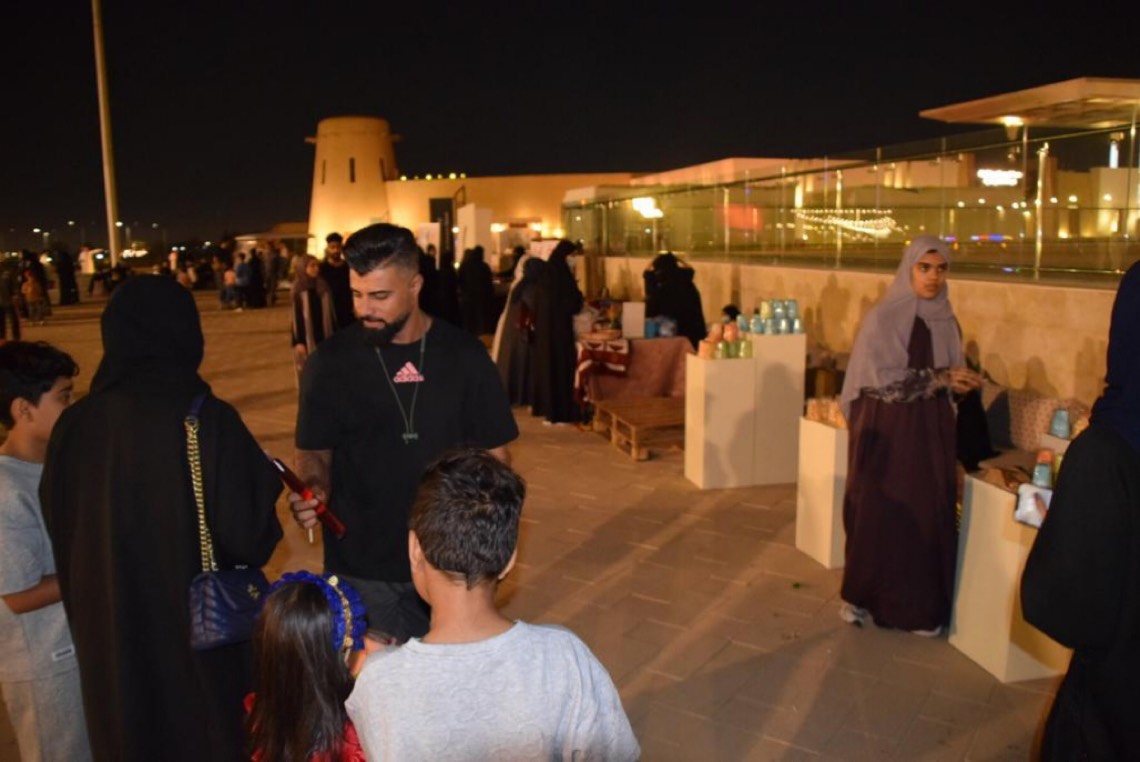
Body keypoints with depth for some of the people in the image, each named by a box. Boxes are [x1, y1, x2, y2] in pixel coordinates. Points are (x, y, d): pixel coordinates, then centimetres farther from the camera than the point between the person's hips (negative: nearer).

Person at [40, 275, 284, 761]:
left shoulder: (76, 423, -11)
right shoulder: (206, 420, -23)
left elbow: (59, 529, 1)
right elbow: (248, 535, -23)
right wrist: (265, 480, -4)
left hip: (110, 634, 4)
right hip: (200, 631, -4)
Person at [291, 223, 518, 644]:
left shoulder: (464, 355, -6)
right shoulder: (330, 360, -6)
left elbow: (493, 454, 1)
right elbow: (315, 452, 2)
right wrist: (313, 487, -20)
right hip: (360, 567, 0)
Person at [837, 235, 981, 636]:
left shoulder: (946, 320, 7)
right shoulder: (882, 318, -10)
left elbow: (948, 377, 17)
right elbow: (882, 380, -16)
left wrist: (961, 381, -2)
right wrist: (938, 379, -20)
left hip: (932, 431, 5)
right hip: (887, 430, -5)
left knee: (929, 515, 6)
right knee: (878, 513, 2)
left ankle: (919, 604, 20)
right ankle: (862, 595, 19)